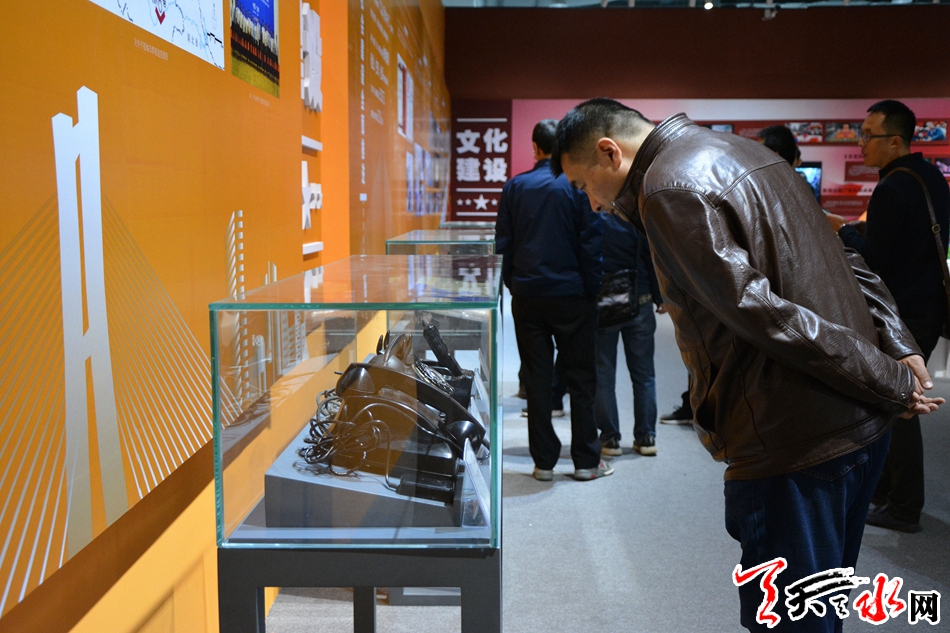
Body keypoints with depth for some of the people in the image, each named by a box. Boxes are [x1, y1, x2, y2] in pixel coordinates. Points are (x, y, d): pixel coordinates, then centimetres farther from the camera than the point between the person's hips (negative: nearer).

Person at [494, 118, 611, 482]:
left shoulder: (515, 187, 2)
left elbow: (503, 244, 4)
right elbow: (591, 244, -6)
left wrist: (513, 286, 13)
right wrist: (592, 290, 3)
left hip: (527, 296, 2)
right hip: (571, 294, -2)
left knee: (536, 378, 8)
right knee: (580, 377, 8)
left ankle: (544, 461, 13)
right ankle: (586, 461, 14)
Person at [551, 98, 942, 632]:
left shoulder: (669, 190, -14)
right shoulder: (742, 151, 16)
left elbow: (762, 314, -22)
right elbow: (843, 260, 15)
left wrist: (890, 384, -14)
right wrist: (899, 345, 5)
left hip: (794, 444, -10)